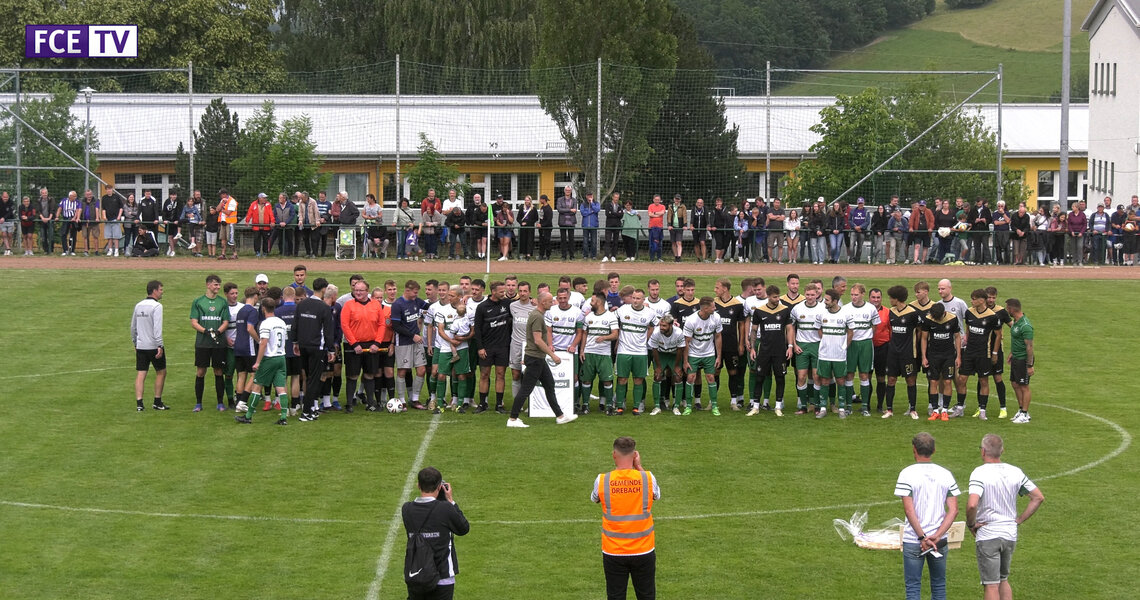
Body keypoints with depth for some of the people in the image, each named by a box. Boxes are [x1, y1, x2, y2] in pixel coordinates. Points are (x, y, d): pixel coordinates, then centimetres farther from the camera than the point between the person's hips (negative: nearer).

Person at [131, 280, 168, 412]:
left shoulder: (138, 306, 11)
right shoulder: (156, 306, -11)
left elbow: (133, 327, 17)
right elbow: (157, 328, -19)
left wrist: (135, 342, 26)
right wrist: (160, 346, -20)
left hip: (140, 346, 6)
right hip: (153, 346, -6)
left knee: (141, 374, 3)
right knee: (161, 372, 9)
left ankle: (139, 403, -5)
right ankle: (157, 402, 11)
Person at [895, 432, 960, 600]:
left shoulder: (907, 474, -8)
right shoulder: (946, 474, 2)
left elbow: (909, 510, -15)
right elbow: (953, 510, -4)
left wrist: (922, 537, -13)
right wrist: (936, 536, -10)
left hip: (913, 541, -3)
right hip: (940, 541, 3)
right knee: (938, 586, 13)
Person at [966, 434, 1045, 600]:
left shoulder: (979, 473, -16)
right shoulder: (1015, 472, 3)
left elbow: (972, 504, -29)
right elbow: (1038, 497, 8)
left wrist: (970, 524, -11)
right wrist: (1019, 520, 9)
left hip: (987, 535, -6)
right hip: (1010, 535, 6)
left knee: (991, 585, 0)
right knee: (1003, 580, 21)